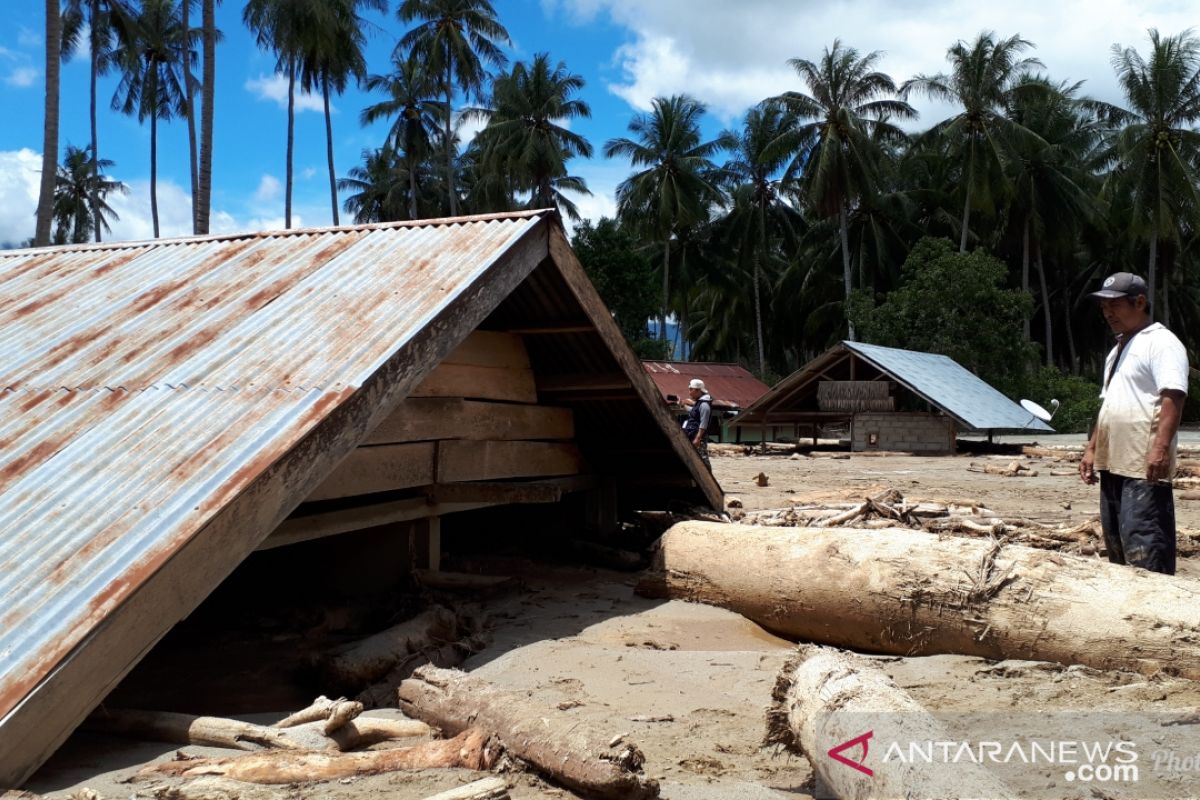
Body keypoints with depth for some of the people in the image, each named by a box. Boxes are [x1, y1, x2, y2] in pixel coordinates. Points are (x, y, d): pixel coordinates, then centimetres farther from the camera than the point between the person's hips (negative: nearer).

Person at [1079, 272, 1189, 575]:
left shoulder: (1161, 342, -7)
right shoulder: (1118, 349, 22)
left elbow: (1173, 397, -18)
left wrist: (1161, 447, -28)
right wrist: (1092, 448, 22)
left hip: (1145, 467, -10)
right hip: (1112, 464, 10)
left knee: (1143, 549, -13)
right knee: (1117, 546, 14)